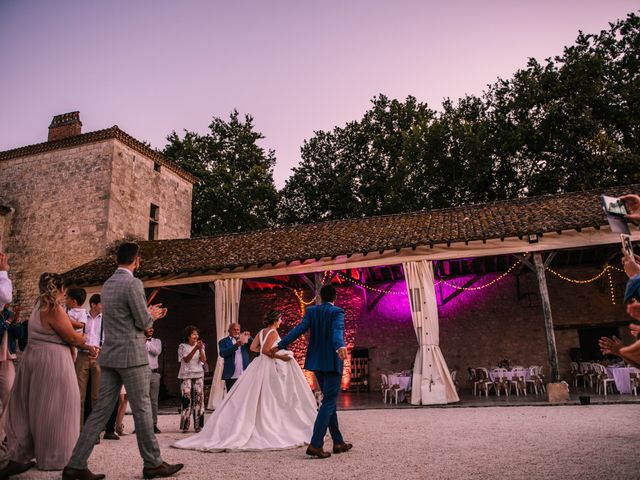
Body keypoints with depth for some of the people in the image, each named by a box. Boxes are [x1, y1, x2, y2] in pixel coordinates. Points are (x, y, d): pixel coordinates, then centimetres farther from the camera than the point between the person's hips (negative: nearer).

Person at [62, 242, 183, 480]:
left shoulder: (107, 284, 13)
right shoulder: (133, 284, -14)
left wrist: (149, 314, 22)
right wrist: (152, 314, 8)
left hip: (109, 356, 8)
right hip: (131, 355, -8)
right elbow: (143, 322, -13)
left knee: (101, 411, 10)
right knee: (142, 409, 1)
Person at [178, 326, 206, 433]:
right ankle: (185, 426, -1)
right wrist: (195, 348, -20)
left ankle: (198, 425, 1)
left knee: (199, 399, -3)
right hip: (186, 376, -2)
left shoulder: (200, 346, 9)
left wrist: (200, 349, -16)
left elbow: (204, 360, -1)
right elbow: (186, 359, -11)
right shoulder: (183, 346, 2)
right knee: (186, 400, -8)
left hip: (198, 375, 2)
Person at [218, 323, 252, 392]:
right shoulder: (223, 342, 5)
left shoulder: (244, 340, 14)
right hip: (231, 376, -2)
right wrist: (236, 346, -22)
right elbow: (222, 353, -12)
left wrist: (249, 337, -14)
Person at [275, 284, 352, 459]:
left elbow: (298, 329, -6)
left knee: (329, 400, 16)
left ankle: (338, 442, 23)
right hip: (332, 362, -6)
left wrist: (279, 345, -6)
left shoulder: (311, 311, 4)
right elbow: (337, 331, -28)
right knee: (328, 402, -3)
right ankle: (315, 444, -11)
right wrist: (340, 347, -44)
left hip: (317, 362, 6)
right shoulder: (337, 312, -9)